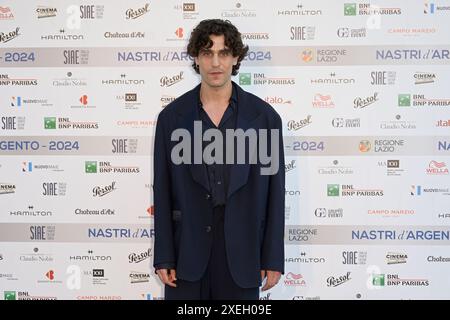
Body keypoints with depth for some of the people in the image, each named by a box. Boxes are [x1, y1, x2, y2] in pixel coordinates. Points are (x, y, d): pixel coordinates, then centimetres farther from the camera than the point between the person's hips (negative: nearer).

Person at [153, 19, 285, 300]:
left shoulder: (265, 116, -1)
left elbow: (274, 192, 1)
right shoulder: (171, 117, 1)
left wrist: (273, 259, 0)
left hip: (241, 253, 0)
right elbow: (163, 192, 2)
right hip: (187, 250, 1)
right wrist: (163, 257, -1)